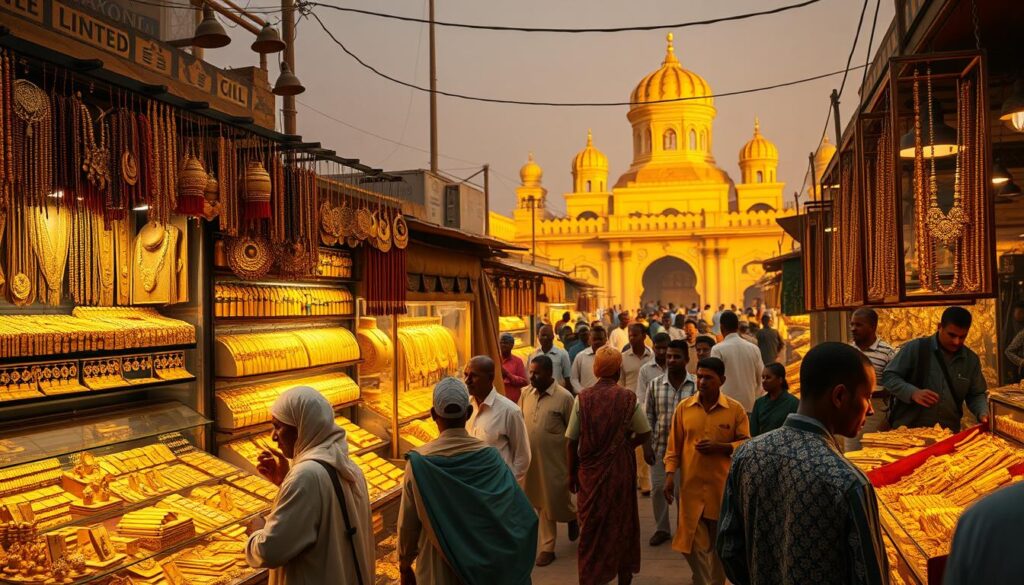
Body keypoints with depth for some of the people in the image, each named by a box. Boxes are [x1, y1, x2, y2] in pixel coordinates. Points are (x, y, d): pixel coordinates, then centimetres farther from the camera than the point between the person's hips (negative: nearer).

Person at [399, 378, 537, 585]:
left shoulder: (419, 462, -18)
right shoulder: (489, 456, -15)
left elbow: (408, 523, -10)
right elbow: (524, 517, -14)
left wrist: (405, 566, 5)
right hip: (484, 567, 1)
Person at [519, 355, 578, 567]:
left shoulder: (564, 397, -14)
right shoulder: (526, 393, 1)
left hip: (555, 460, -4)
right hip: (532, 460, 5)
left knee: (557, 500, 4)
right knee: (542, 503, 13)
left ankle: (572, 516, 38)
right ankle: (547, 547, 24)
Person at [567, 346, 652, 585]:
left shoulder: (582, 398, -9)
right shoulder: (628, 398, -10)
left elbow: (572, 441, -6)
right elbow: (644, 435, -4)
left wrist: (572, 474, 5)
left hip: (589, 469, 0)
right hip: (620, 469, 0)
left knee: (591, 523, 14)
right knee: (622, 520, 19)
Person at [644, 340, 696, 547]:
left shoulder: (696, 385, -6)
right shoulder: (655, 385, 2)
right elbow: (649, 415, 6)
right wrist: (648, 443, 2)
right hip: (659, 446, 3)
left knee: (682, 490, 3)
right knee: (657, 488, 9)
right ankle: (661, 529, 27)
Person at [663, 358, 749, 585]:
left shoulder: (735, 409, -5)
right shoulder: (683, 407, 0)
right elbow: (674, 445, 4)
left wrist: (720, 447, -16)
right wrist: (669, 475, -3)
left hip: (722, 486, 0)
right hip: (691, 485, 1)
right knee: (693, 541, 3)